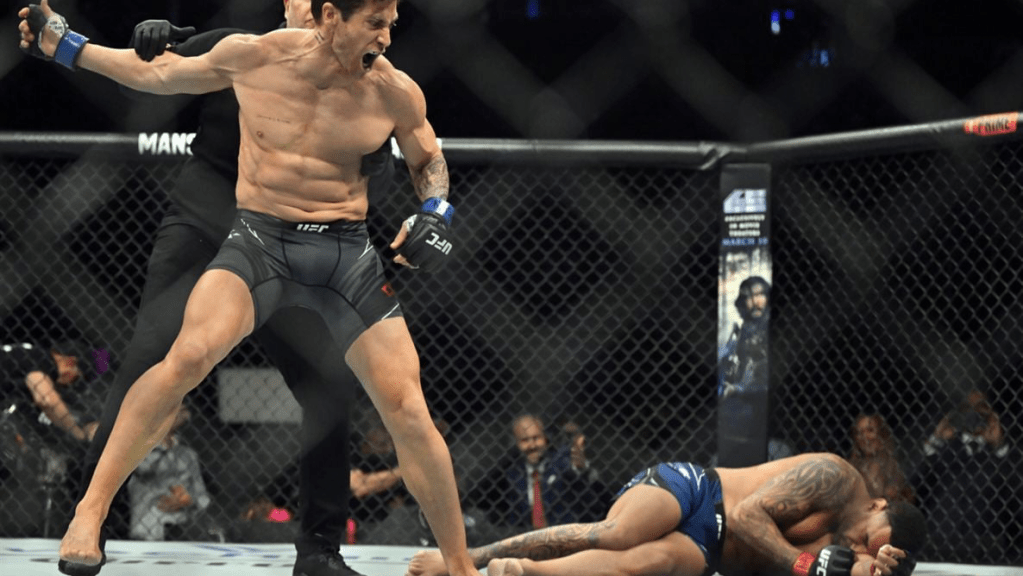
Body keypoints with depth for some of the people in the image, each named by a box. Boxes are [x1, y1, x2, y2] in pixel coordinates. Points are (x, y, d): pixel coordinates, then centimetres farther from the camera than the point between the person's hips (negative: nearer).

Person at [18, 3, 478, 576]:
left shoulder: (397, 93, -4)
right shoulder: (252, 57, -6)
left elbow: (430, 161, 16)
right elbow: (161, 74, 12)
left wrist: (435, 213, -4)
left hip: (348, 254, 1)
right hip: (260, 241, -1)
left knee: (409, 414, -5)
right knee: (190, 356, -28)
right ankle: (90, 512, -20)